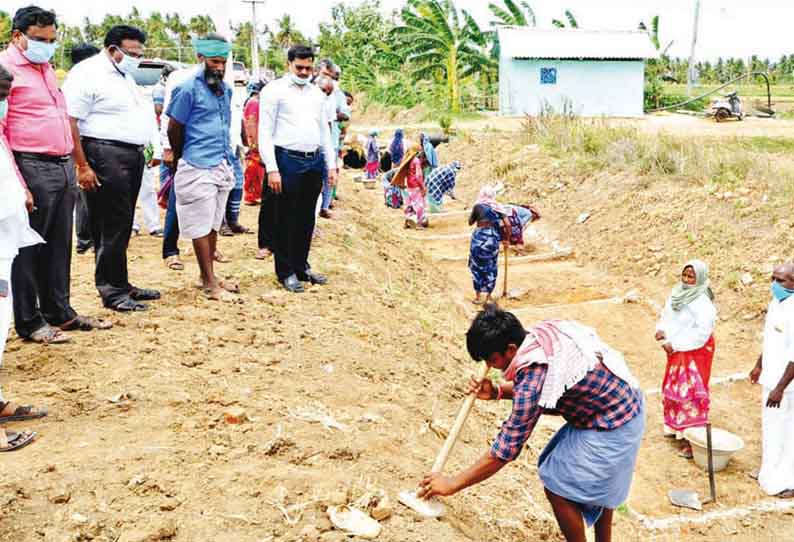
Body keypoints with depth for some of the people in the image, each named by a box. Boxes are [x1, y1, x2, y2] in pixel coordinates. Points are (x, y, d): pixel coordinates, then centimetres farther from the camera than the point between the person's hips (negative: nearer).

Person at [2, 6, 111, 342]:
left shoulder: (46, 68, 19)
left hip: (64, 166, 8)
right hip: (32, 167, -8)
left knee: (60, 246, 14)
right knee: (29, 248, 1)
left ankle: (60, 312, 25)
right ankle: (29, 323, 10)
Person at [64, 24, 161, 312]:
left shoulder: (125, 76, 20)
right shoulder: (88, 73, -9)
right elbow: (70, 122, -15)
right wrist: (82, 166, -19)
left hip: (133, 156, 9)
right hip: (105, 156, -9)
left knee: (122, 225, 13)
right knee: (111, 226, -5)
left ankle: (120, 285, 21)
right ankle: (113, 291, 3)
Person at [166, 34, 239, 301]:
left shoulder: (225, 89, 12)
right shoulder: (188, 89, -9)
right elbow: (174, 129, -3)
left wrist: (228, 157, 17)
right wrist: (182, 160, 9)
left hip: (222, 166, 7)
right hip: (199, 168, -7)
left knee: (213, 224, 13)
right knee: (201, 226, -1)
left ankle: (209, 275, 23)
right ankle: (210, 283, 4)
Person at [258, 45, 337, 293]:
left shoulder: (316, 93, 16)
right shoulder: (274, 90, -2)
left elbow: (325, 131, 20)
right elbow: (265, 132, -7)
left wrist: (331, 165, 14)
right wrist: (272, 169, -14)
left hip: (314, 161, 6)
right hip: (288, 161, -6)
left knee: (306, 219, 13)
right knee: (285, 220, 2)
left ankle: (301, 267, 25)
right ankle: (286, 272, 12)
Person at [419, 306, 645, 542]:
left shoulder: (535, 371, -30)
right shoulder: (541, 331, -6)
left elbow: (507, 448, -25)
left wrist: (453, 483, -18)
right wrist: (498, 392, -2)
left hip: (612, 427, -9)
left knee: (557, 488, 3)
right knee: (599, 483, 26)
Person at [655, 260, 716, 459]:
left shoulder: (702, 303, -21)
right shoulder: (677, 294, 3)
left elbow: (702, 331, -24)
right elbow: (667, 315, 12)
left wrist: (675, 344, -22)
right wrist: (662, 330, -9)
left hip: (694, 352, -8)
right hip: (676, 352, 8)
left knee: (690, 392, -6)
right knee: (674, 389, 17)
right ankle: (676, 427, 33)